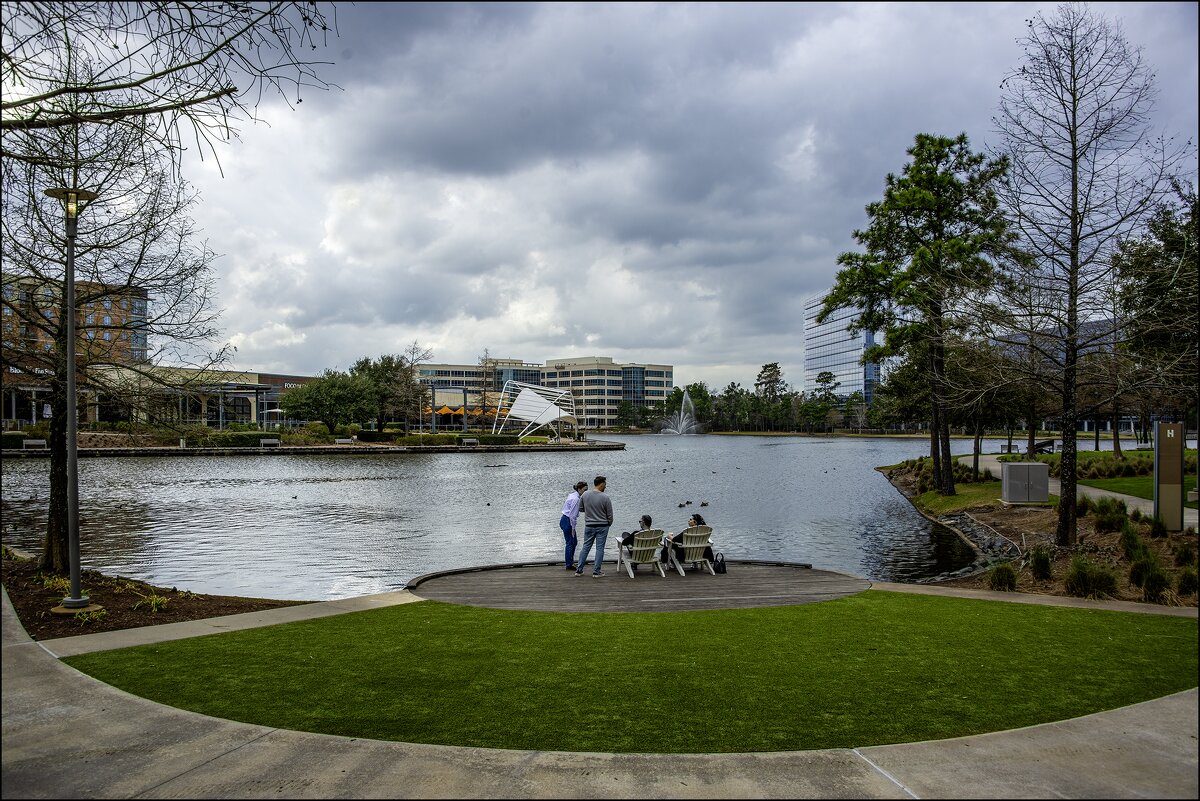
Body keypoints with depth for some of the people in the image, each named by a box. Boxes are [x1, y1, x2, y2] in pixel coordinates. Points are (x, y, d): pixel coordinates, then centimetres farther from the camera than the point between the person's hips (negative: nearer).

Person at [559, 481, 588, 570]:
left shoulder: (573, 494, 8)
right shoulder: (576, 499, -22)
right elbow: (572, 515, -23)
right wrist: (573, 528, -16)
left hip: (565, 520, 10)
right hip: (567, 522, -10)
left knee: (574, 541, 19)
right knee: (570, 543, 0)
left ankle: (570, 561, 28)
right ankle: (569, 565, 8)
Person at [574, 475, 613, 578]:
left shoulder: (584, 495, -6)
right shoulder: (605, 498, -15)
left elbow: (580, 508, 9)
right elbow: (610, 515, -7)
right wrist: (609, 524, 12)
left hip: (589, 526, 3)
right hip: (602, 526, -3)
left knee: (586, 547, 12)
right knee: (600, 548, 5)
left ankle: (579, 569, 14)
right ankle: (596, 572, 7)